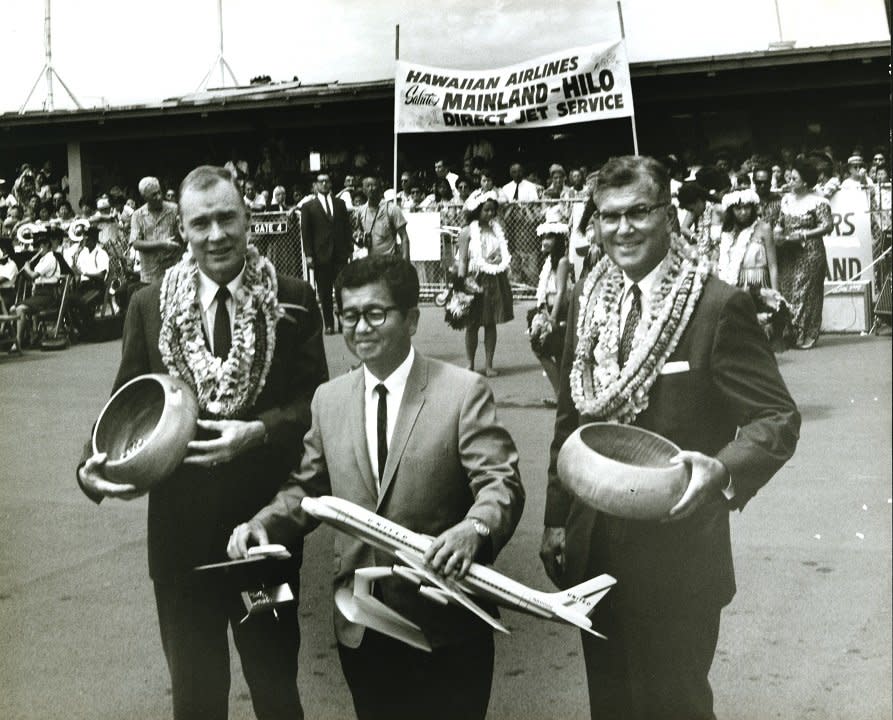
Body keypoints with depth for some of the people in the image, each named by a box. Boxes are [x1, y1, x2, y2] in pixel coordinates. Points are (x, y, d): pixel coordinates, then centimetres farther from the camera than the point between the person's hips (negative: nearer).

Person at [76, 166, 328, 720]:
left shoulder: (292, 299, -4)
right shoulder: (149, 305, 1)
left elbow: (317, 400, -6)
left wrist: (258, 431, -24)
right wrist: (94, 465, -15)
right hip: (180, 529, 2)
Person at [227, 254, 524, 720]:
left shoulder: (464, 392, -7)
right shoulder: (328, 399, 8)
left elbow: (500, 482, -14)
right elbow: (309, 488, 14)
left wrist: (475, 528, -34)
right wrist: (264, 524, -5)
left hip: (444, 626, -4)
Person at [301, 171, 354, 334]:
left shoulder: (340, 204, 13)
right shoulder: (308, 206, 4)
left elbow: (347, 227, 13)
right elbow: (305, 233, 1)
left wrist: (349, 248, 4)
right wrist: (308, 255, -6)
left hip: (340, 254, 2)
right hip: (321, 254, -2)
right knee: (324, 292, 2)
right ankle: (329, 324, 9)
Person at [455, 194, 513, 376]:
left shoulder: (497, 229, 8)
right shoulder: (468, 232, -5)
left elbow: (504, 255, 13)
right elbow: (461, 261, -8)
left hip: (496, 281, 4)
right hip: (476, 280, -4)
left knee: (491, 323, 6)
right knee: (473, 324, 2)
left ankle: (488, 364, 12)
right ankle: (470, 364, 12)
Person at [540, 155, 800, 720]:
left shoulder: (720, 306, -13)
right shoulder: (589, 300, 5)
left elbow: (778, 417, -13)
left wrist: (723, 468, -32)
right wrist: (556, 518, 12)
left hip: (678, 558, -6)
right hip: (594, 549, 6)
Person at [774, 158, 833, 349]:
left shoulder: (818, 201, -6)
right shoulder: (786, 199, 13)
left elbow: (826, 226, -10)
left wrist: (802, 235, -17)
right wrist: (777, 233, -2)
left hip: (810, 253, -6)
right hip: (787, 253, 6)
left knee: (805, 294, -4)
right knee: (785, 292, 3)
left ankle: (805, 337, 2)